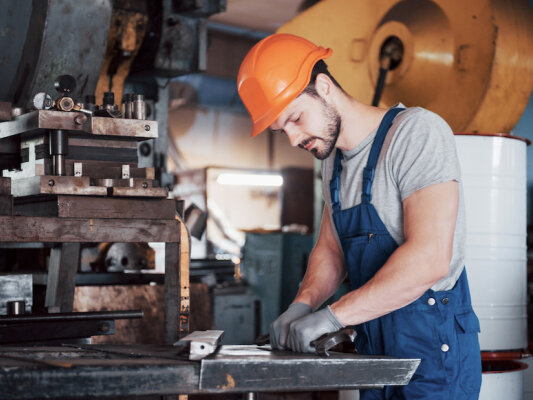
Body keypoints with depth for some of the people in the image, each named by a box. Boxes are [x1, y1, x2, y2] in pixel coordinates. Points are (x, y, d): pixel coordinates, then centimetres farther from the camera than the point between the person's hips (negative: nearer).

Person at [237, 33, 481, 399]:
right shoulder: (334, 159, 12)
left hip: (432, 352, -8)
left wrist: (332, 315, -24)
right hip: (375, 349, 8)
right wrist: (303, 304, -4)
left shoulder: (416, 131, -16)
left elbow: (430, 258, -26)